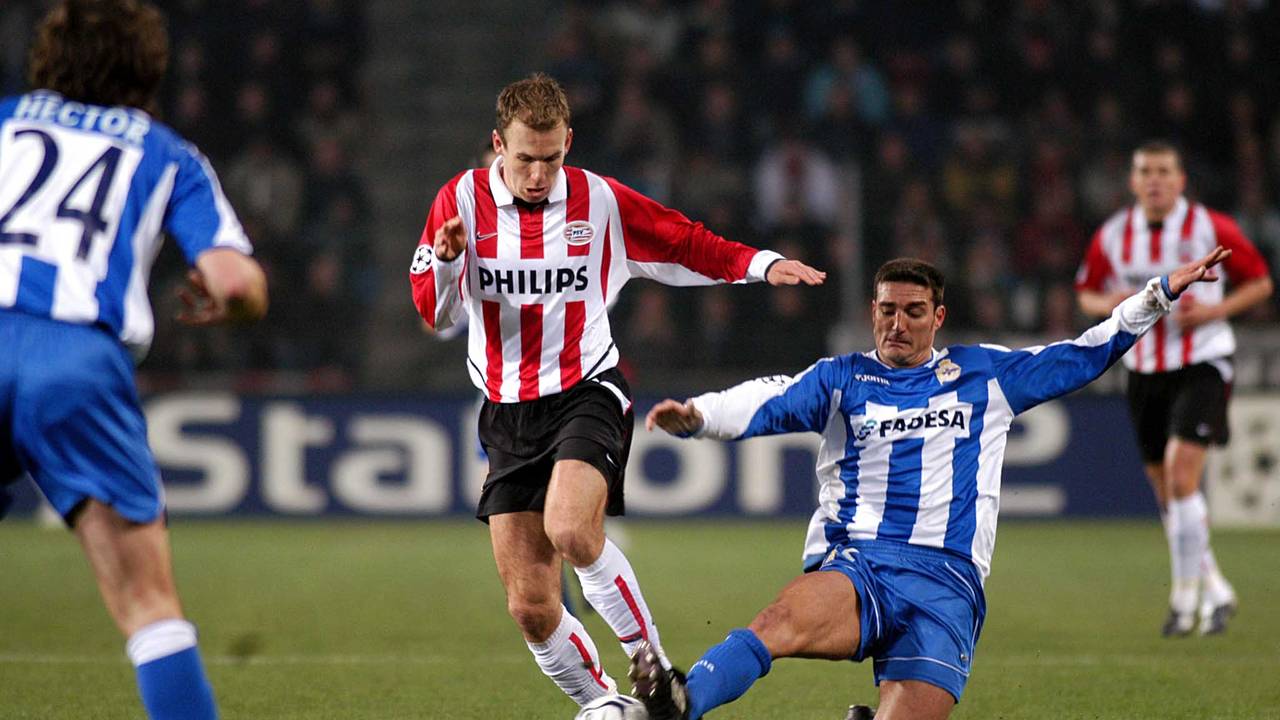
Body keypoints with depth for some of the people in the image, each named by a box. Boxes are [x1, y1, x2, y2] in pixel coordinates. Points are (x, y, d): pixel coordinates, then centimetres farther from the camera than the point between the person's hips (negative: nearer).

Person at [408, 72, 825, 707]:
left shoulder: (600, 201, -1)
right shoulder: (462, 200, -1)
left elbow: (685, 244, 10)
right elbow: (435, 314, -2)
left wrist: (761, 265, -4)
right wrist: (445, 260, -22)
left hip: (587, 395, -2)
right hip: (507, 413, 2)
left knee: (570, 529, -32)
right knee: (530, 606, -3)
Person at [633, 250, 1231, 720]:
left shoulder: (985, 376, 19)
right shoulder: (840, 379, 16)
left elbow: (1086, 353, 24)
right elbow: (763, 404, 0)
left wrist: (1163, 291, 21)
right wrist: (693, 415, -20)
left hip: (946, 582, 1)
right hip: (854, 565, -1)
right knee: (784, 620, -35)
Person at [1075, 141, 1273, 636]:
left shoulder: (1211, 228, -8)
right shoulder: (1112, 237, 1)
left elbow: (1260, 282, 2)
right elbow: (1087, 293, 14)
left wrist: (1213, 310, -14)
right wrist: (1111, 304, -9)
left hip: (1202, 364, -4)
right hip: (1144, 369, 4)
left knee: (1181, 472, -19)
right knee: (1164, 488, 9)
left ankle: (1185, 597, -9)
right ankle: (1214, 589, 27)